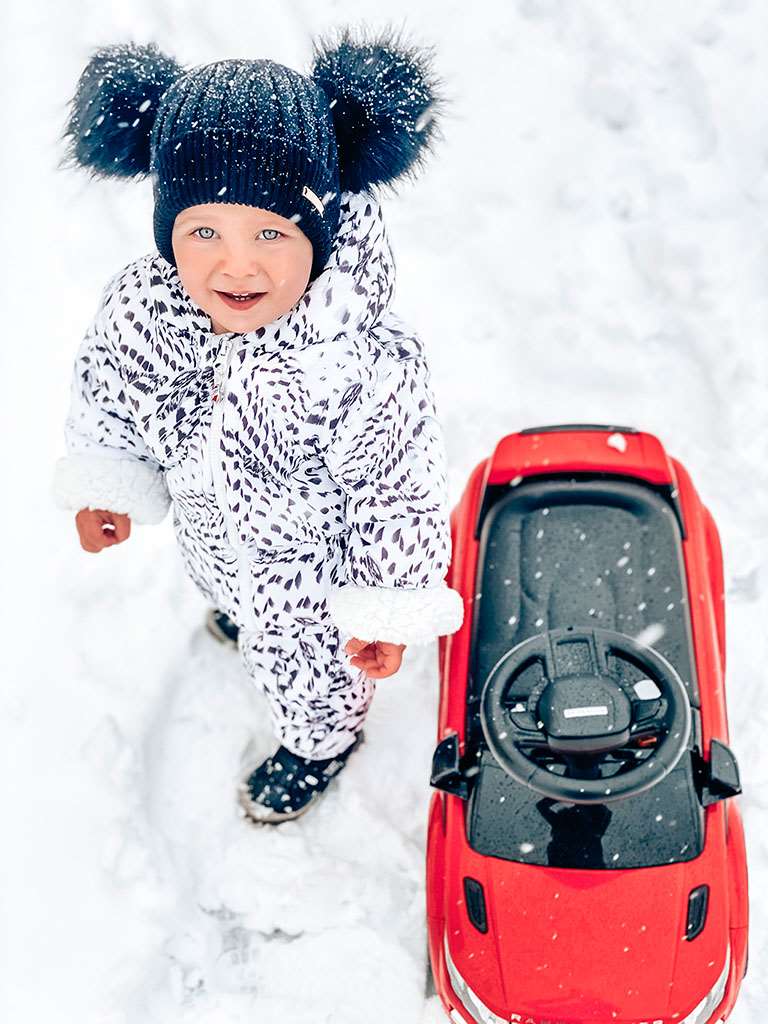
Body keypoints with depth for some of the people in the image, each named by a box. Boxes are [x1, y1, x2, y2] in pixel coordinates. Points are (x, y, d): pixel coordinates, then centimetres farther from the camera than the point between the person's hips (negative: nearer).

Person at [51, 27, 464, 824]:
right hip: (212, 533, 5)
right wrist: (104, 487, 8)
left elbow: (396, 494, -28)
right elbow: (105, 401, -7)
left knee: (304, 662, 26)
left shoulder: (367, 367, -44)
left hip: (317, 559, -5)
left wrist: (388, 610, -17)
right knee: (229, 593, 40)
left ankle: (321, 739, 62)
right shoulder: (134, 311, -30)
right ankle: (240, 612, 79)